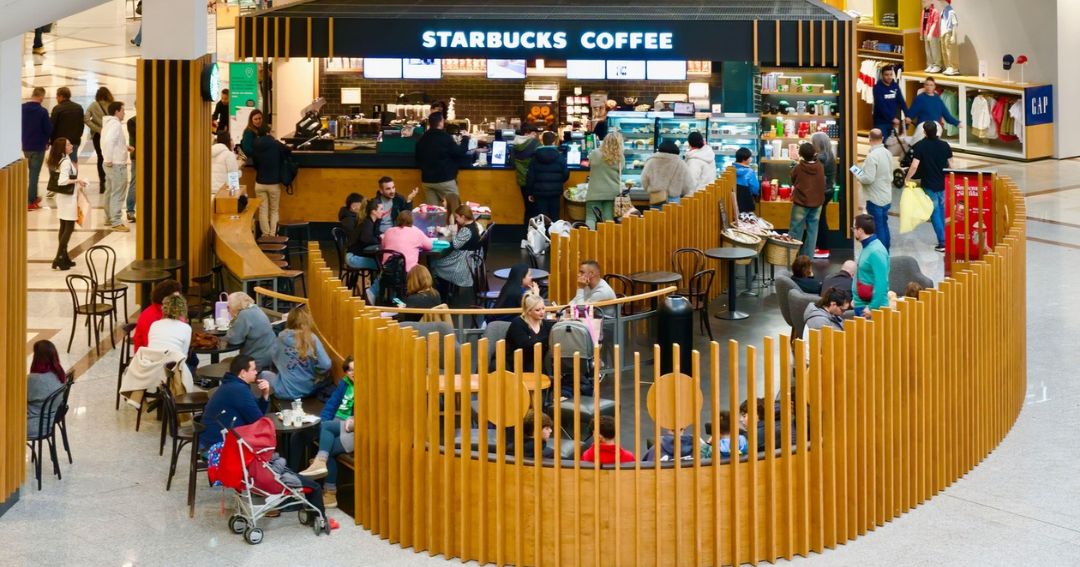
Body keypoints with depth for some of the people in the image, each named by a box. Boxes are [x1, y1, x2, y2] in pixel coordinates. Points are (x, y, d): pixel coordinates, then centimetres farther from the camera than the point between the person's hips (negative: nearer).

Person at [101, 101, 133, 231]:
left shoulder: (108, 124, 14)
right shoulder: (116, 124, -17)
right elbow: (108, 141, -30)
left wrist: (125, 147, 15)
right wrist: (109, 160, -25)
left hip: (111, 164, 10)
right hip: (117, 165, -10)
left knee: (110, 192, 17)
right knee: (118, 194, -7)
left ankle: (109, 218, 26)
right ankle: (116, 222, -7)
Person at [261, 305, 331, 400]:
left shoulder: (282, 337, -9)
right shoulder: (312, 339, -12)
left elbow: (274, 359, 5)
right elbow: (325, 365, -14)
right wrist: (311, 371, 6)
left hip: (286, 391, -1)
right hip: (308, 390, 1)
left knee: (264, 374, 25)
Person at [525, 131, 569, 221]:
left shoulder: (536, 157, -1)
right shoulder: (560, 157, -5)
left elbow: (530, 176, -1)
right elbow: (566, 174, -2)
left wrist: (529, 193, 7)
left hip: (540, 191, 1)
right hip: (555, 191, -1)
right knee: (554, 217, 7)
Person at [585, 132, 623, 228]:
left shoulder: (594, 154, -6)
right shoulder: (620, 158, -3)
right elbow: (619, 173, 10)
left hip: (595, 192, -2)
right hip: (612, 192, 2)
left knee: (591, 218, -2)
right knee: (609, 220, 6)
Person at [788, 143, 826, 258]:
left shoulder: (798, 168, -12)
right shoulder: (820, 167, -3)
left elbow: (793, 181, 6)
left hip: (801, 202, -3)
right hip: (817, 202, 3)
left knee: (796, 231, 4)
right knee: (812, 230, 7)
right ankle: (808, 257, 7)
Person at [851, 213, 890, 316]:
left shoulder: (875, 251, -18)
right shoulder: (867, 247, 11)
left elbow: (881, 283, -22)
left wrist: (872, 307, -23)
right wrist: (856, 299, 20)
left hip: (873, 307, -9)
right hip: (861, 305, 9)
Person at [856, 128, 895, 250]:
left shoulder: (872, 156, -21)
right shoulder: (887, 153, 6)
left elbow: (869, 178, -24)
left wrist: (858, 176, -7)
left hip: (875, 199, -8)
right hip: (886, 198, 8)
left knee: (878, 228, -2)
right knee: (884, 226, 18)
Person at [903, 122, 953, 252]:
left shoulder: (920, 146, -14)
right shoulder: (945, 145, -2)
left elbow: (914, 165, -18)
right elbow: (950, 165, 4)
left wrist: (907, 179, -4)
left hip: (930, 185, -3)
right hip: (944, 184, 4)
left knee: (935, 213, 3)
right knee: (943, 212, 17)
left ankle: (942, 242, -1)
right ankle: (945, 239, 23)